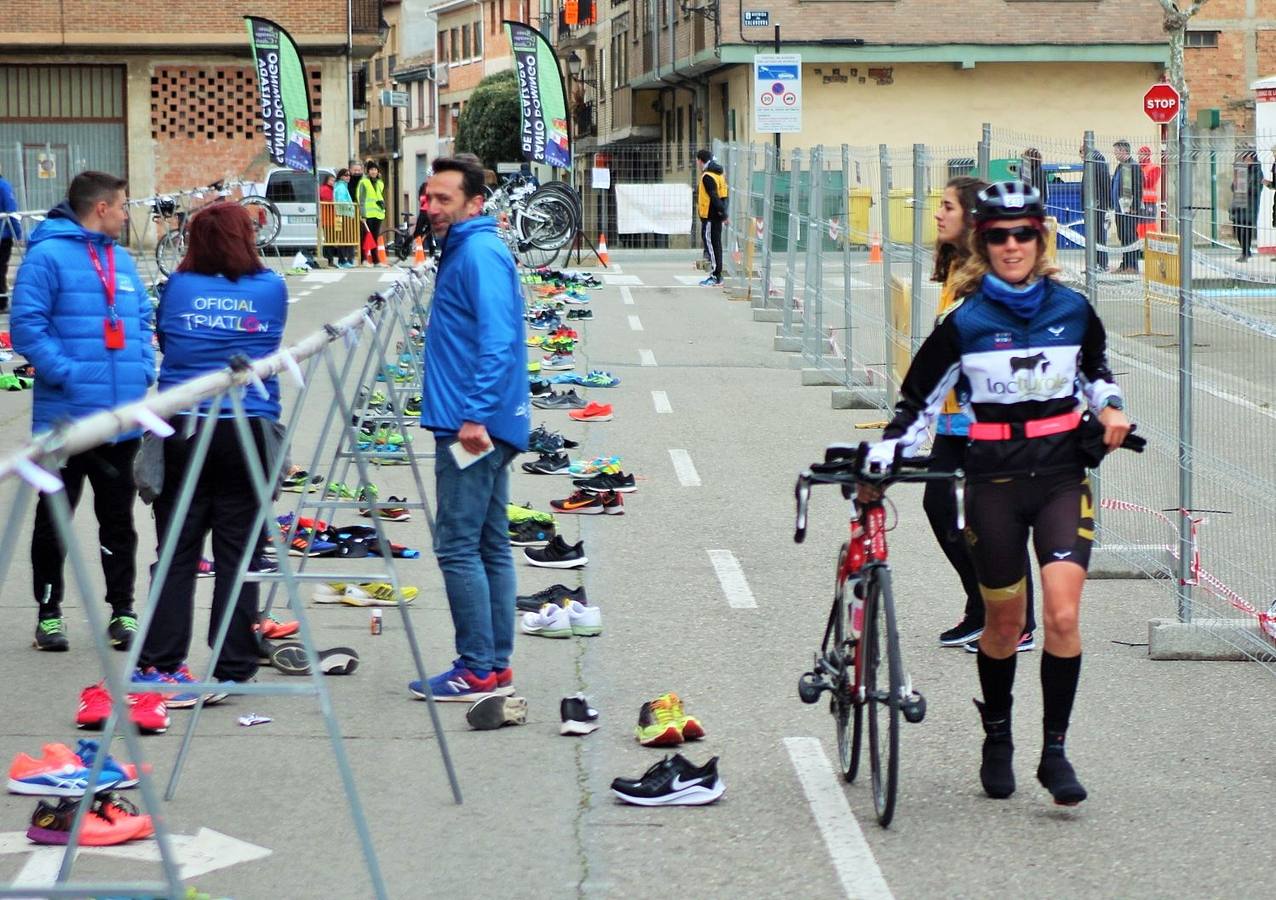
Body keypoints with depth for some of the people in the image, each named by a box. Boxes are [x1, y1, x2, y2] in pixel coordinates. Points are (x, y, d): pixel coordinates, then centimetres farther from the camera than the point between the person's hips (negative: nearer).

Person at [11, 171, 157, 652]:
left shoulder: (122, 260, 14)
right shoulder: (48, 255, -8)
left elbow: (144, 320, 19)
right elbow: (26, 324, -13)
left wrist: (144, 369, 2)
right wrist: (65, 372, -20)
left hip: (122, 418, 6)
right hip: (67, 413, -6)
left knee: (118, 517, 11)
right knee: (54, 517, 4)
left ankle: (123, 611, 18)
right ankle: (49, 613, 13)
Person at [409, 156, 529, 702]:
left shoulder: (481, 253, -14)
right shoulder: (463, 251, 18)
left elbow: (498, 341, -23)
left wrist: (476, 415, -26)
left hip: (472, 427, -11)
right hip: (483, 425, 11)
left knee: (458, 546, -8)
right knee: (490, 545, 12)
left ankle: (478, 670, -5)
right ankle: (495, 667, 16)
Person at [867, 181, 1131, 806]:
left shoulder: (1072, 310, 1)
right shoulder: (965, 322, -5)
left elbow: (1094, 369, 21)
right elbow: (919, 401, 2)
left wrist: (1110, 406, 2)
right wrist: (880, 460, -7)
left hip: (1062, 476, 1)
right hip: (994, 480, -1)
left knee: (1063, 615, -14)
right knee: (1005, 623, 9)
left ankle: (1055, 750, -2)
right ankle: (997, 739, 31)